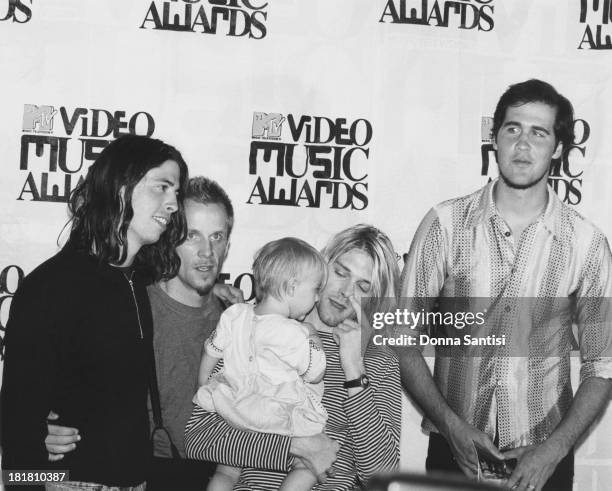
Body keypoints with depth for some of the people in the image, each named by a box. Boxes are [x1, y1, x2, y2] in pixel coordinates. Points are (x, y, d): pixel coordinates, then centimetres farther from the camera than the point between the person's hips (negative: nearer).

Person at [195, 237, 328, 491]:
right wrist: (313, 339, 6)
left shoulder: (234, 315, -3)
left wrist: (204, 385, 25)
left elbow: (210, 353, 9)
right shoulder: (294, 334, -20)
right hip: (278, 420, -6)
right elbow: (314, 375, -8)